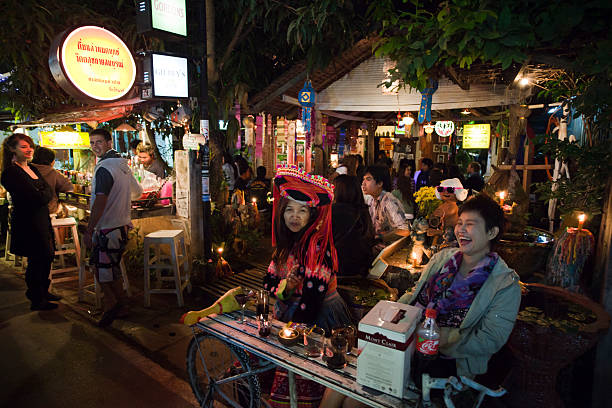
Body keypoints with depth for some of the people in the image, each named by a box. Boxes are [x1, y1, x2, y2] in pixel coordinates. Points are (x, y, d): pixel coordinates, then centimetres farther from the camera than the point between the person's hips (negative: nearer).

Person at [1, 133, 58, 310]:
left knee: (46, 257, 17)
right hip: (27, 222, -8)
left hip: (42, 219, 8)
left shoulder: (32, 168, 12)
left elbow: (49, 192, 8)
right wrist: (45, 194, -4)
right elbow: (38, 198, -22)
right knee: (37, 261, 3)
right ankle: (37, 301, 20)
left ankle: (43, 292, 35)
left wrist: (42, 196, -11)